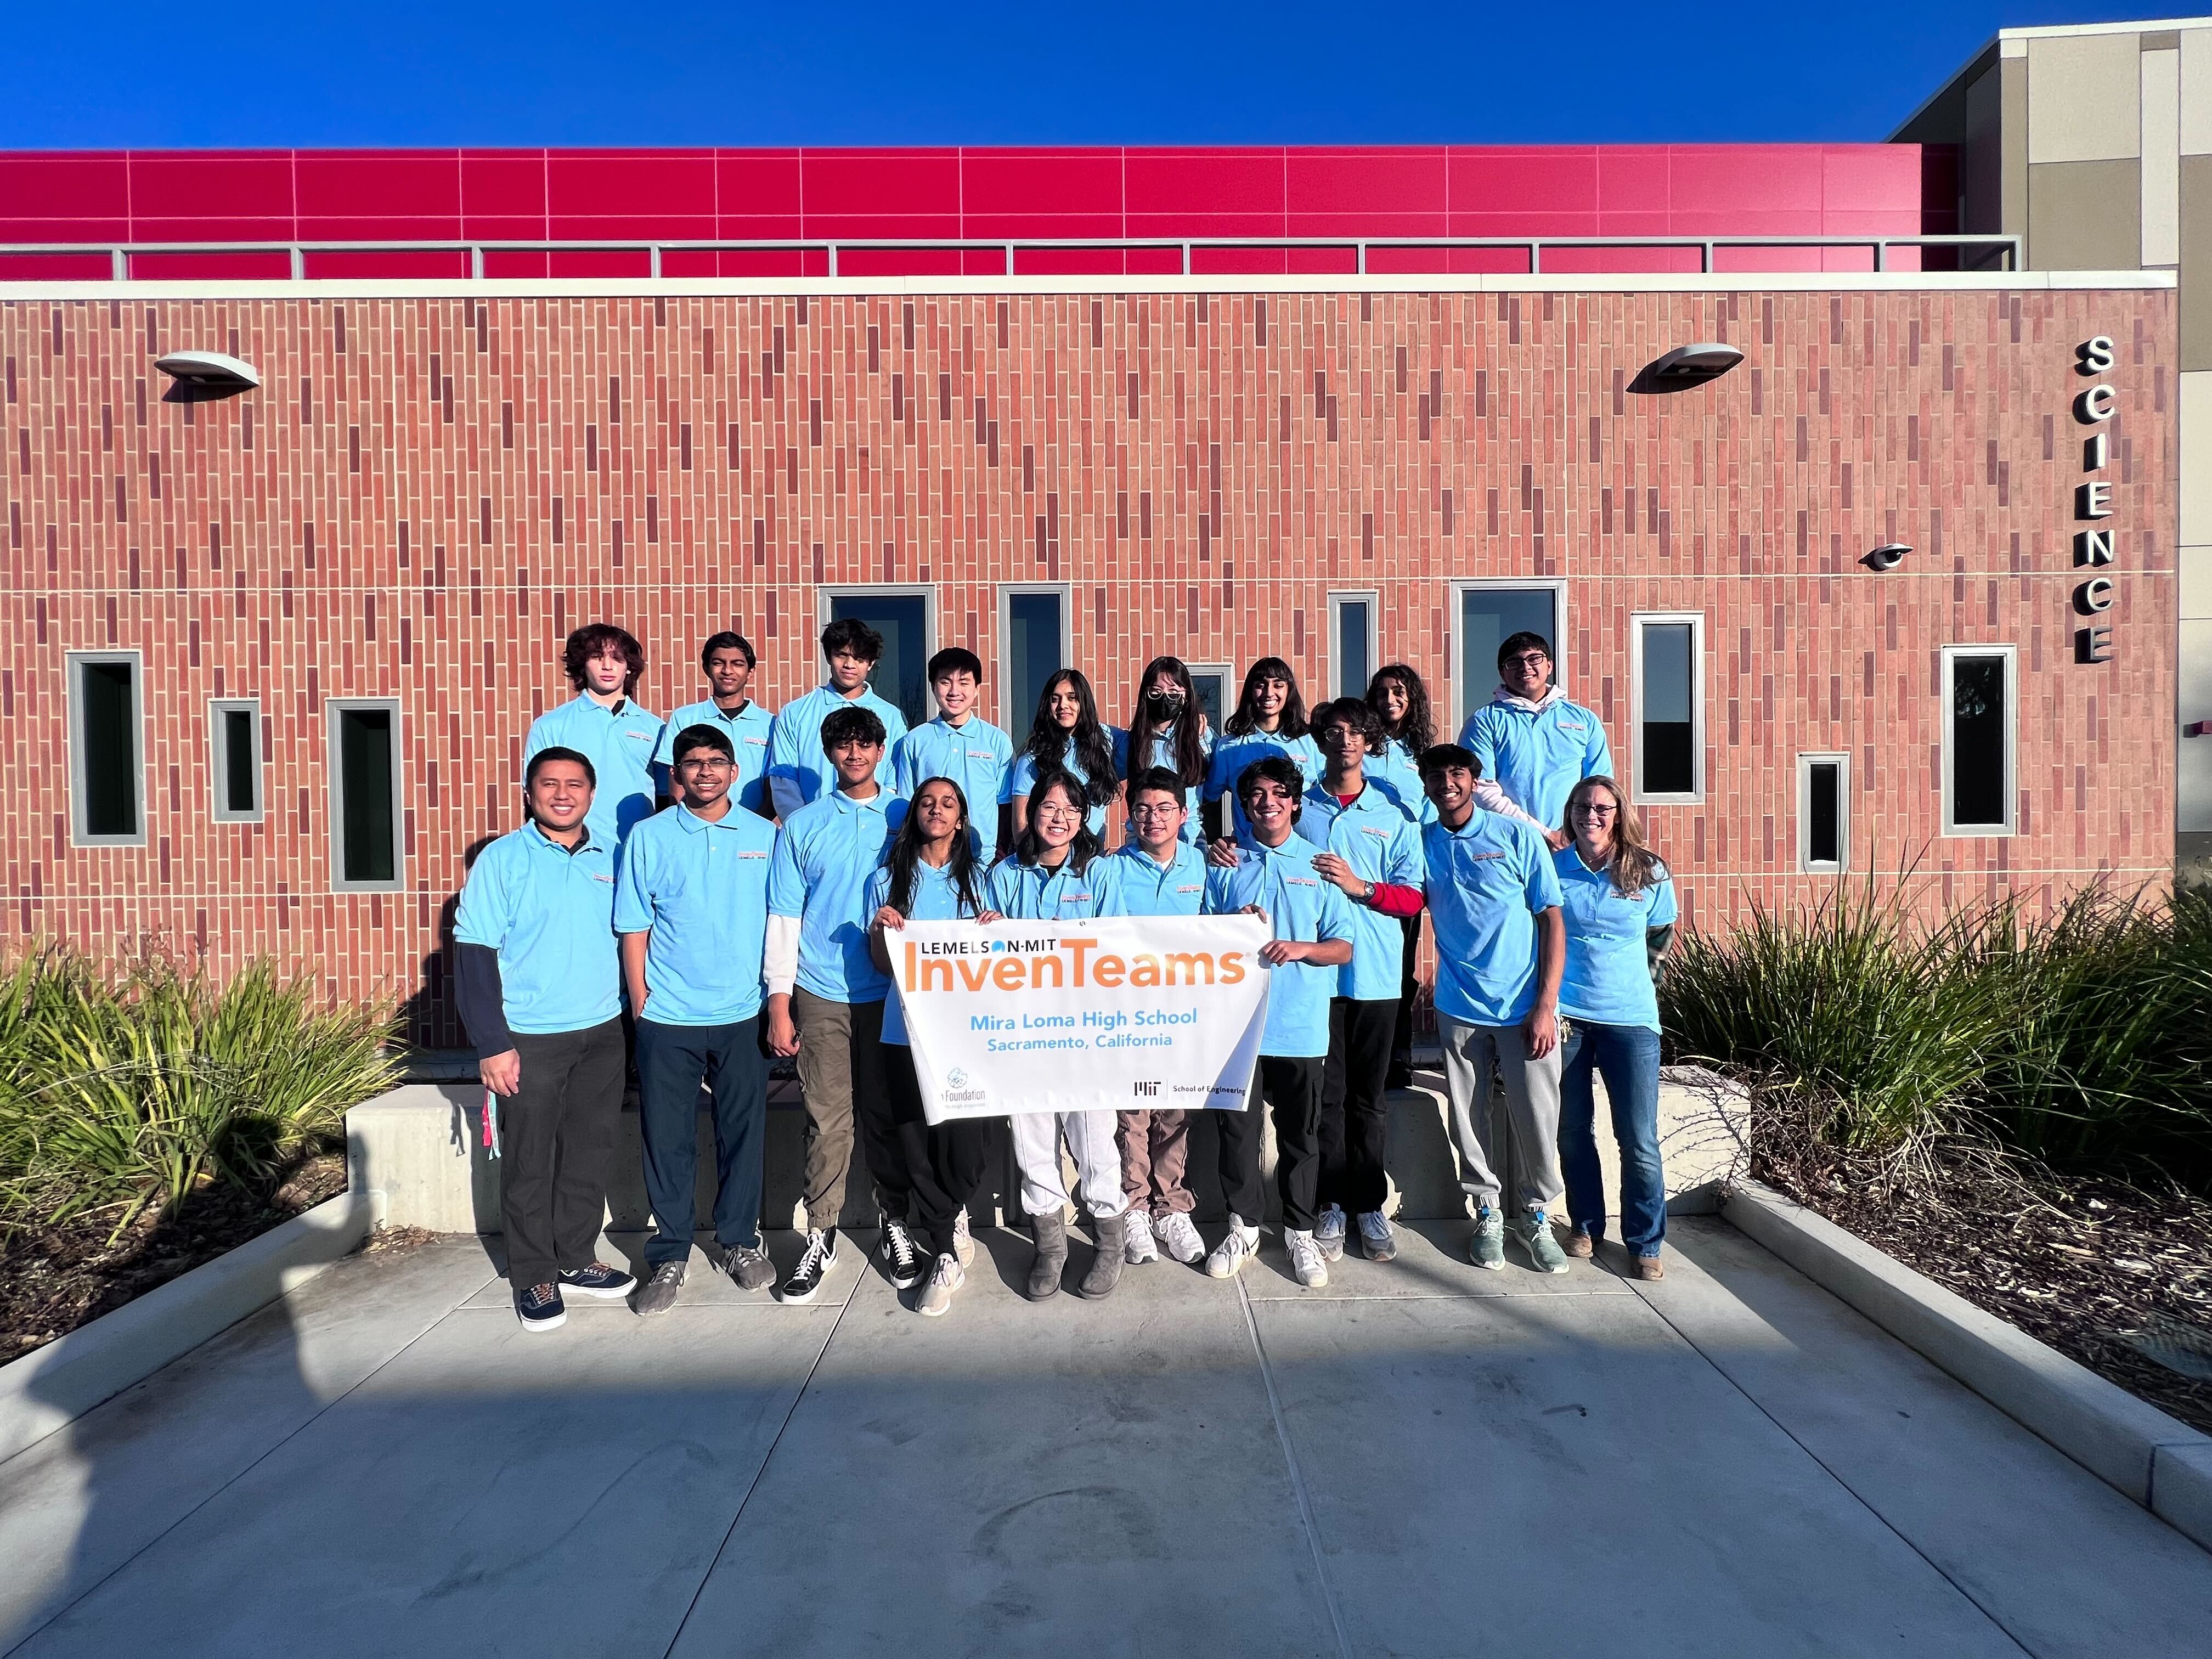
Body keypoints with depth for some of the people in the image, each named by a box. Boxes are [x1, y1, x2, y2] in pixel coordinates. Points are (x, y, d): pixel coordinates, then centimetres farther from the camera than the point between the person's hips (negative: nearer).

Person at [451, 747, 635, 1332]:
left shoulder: (610, 860, 6)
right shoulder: (503, 859, -6)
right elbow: (474, 956, -9)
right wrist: (491, 1044, -14)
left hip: (602, 1033, 4)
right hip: (528, 1039, -4)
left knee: (589, 1153, 13)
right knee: (529, 1162, 6)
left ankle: (576, 1260, 29)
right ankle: (535, 1278, 21)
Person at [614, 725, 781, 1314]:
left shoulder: (765, 835, 2)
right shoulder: (649, 836, 1)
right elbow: (634, 927, 3)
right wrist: (640, 1000, -2)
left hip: (742, 1016, 1)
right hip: (667, 1020, -1)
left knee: (743, 1132, 10)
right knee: (668, 1139, 7)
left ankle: (740, 1241, 28)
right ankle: (669, 1255, 22)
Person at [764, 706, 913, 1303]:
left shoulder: (906, 817, 5)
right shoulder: (802, 825, 5)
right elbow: (784, 918, 4)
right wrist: (778, 1006, 0)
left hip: (891, 991, 0)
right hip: (821, 995, 0)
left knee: (886, 1114, 8)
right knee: (827, 1119, 3)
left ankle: (896, 1226, 23)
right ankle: (820, 1237, 17)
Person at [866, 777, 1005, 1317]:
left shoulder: (978, 880, 10)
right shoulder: (888, 880, 9)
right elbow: (882, 963, 8)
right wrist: (879, 929, -11)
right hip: (907, 1029, 0)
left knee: (968, 1141, -3)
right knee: (919, 1144, 1)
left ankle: (949, 1217, 30)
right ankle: (950, 1251, 18)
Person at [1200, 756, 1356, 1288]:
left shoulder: (1318, 865, 6)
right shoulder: (1226, 866, 8)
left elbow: (1343, 948, 3)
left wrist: (1300, 948, -15)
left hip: (1301, 1025, 0)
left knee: (1300, 1133, 8)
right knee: (1236, 1127, 6)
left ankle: (1300, 1232, 23)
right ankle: (1243, 1226, 22)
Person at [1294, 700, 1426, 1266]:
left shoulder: (1394, 815, 7)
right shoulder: (1301, 809, 7)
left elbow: (1412, 898, 2)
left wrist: (1360, 887, -13)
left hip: (1375, 974, 1)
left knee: (1369, 1096, 8)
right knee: (1327, 1094, 3)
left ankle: (1370, 1206, 18)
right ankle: (1331, 1206, 13)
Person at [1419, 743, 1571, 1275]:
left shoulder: (1517, 835, -3)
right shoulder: (1423, 843, 4)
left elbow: (1552, 921, -3)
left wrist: (1546, 1006, -9)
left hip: (1525, 1006, -2)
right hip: (1459, 1007, 2)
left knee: (1537, 1116, 2)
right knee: (1470, 1118, 7)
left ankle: (1535, 1213, 24)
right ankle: (1488, 1211, 27)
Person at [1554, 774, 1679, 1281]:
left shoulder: (1650, 874, 1)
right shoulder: (1552, 868, 0)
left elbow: (1660, 941, 15)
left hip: (1629, 1018, 0)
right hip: (1565, 1015, 1)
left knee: (1639, 1140, 0)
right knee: (1573, 1132, 9)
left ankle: (1646, 1244, 15)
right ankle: (1585, 1227, 27)